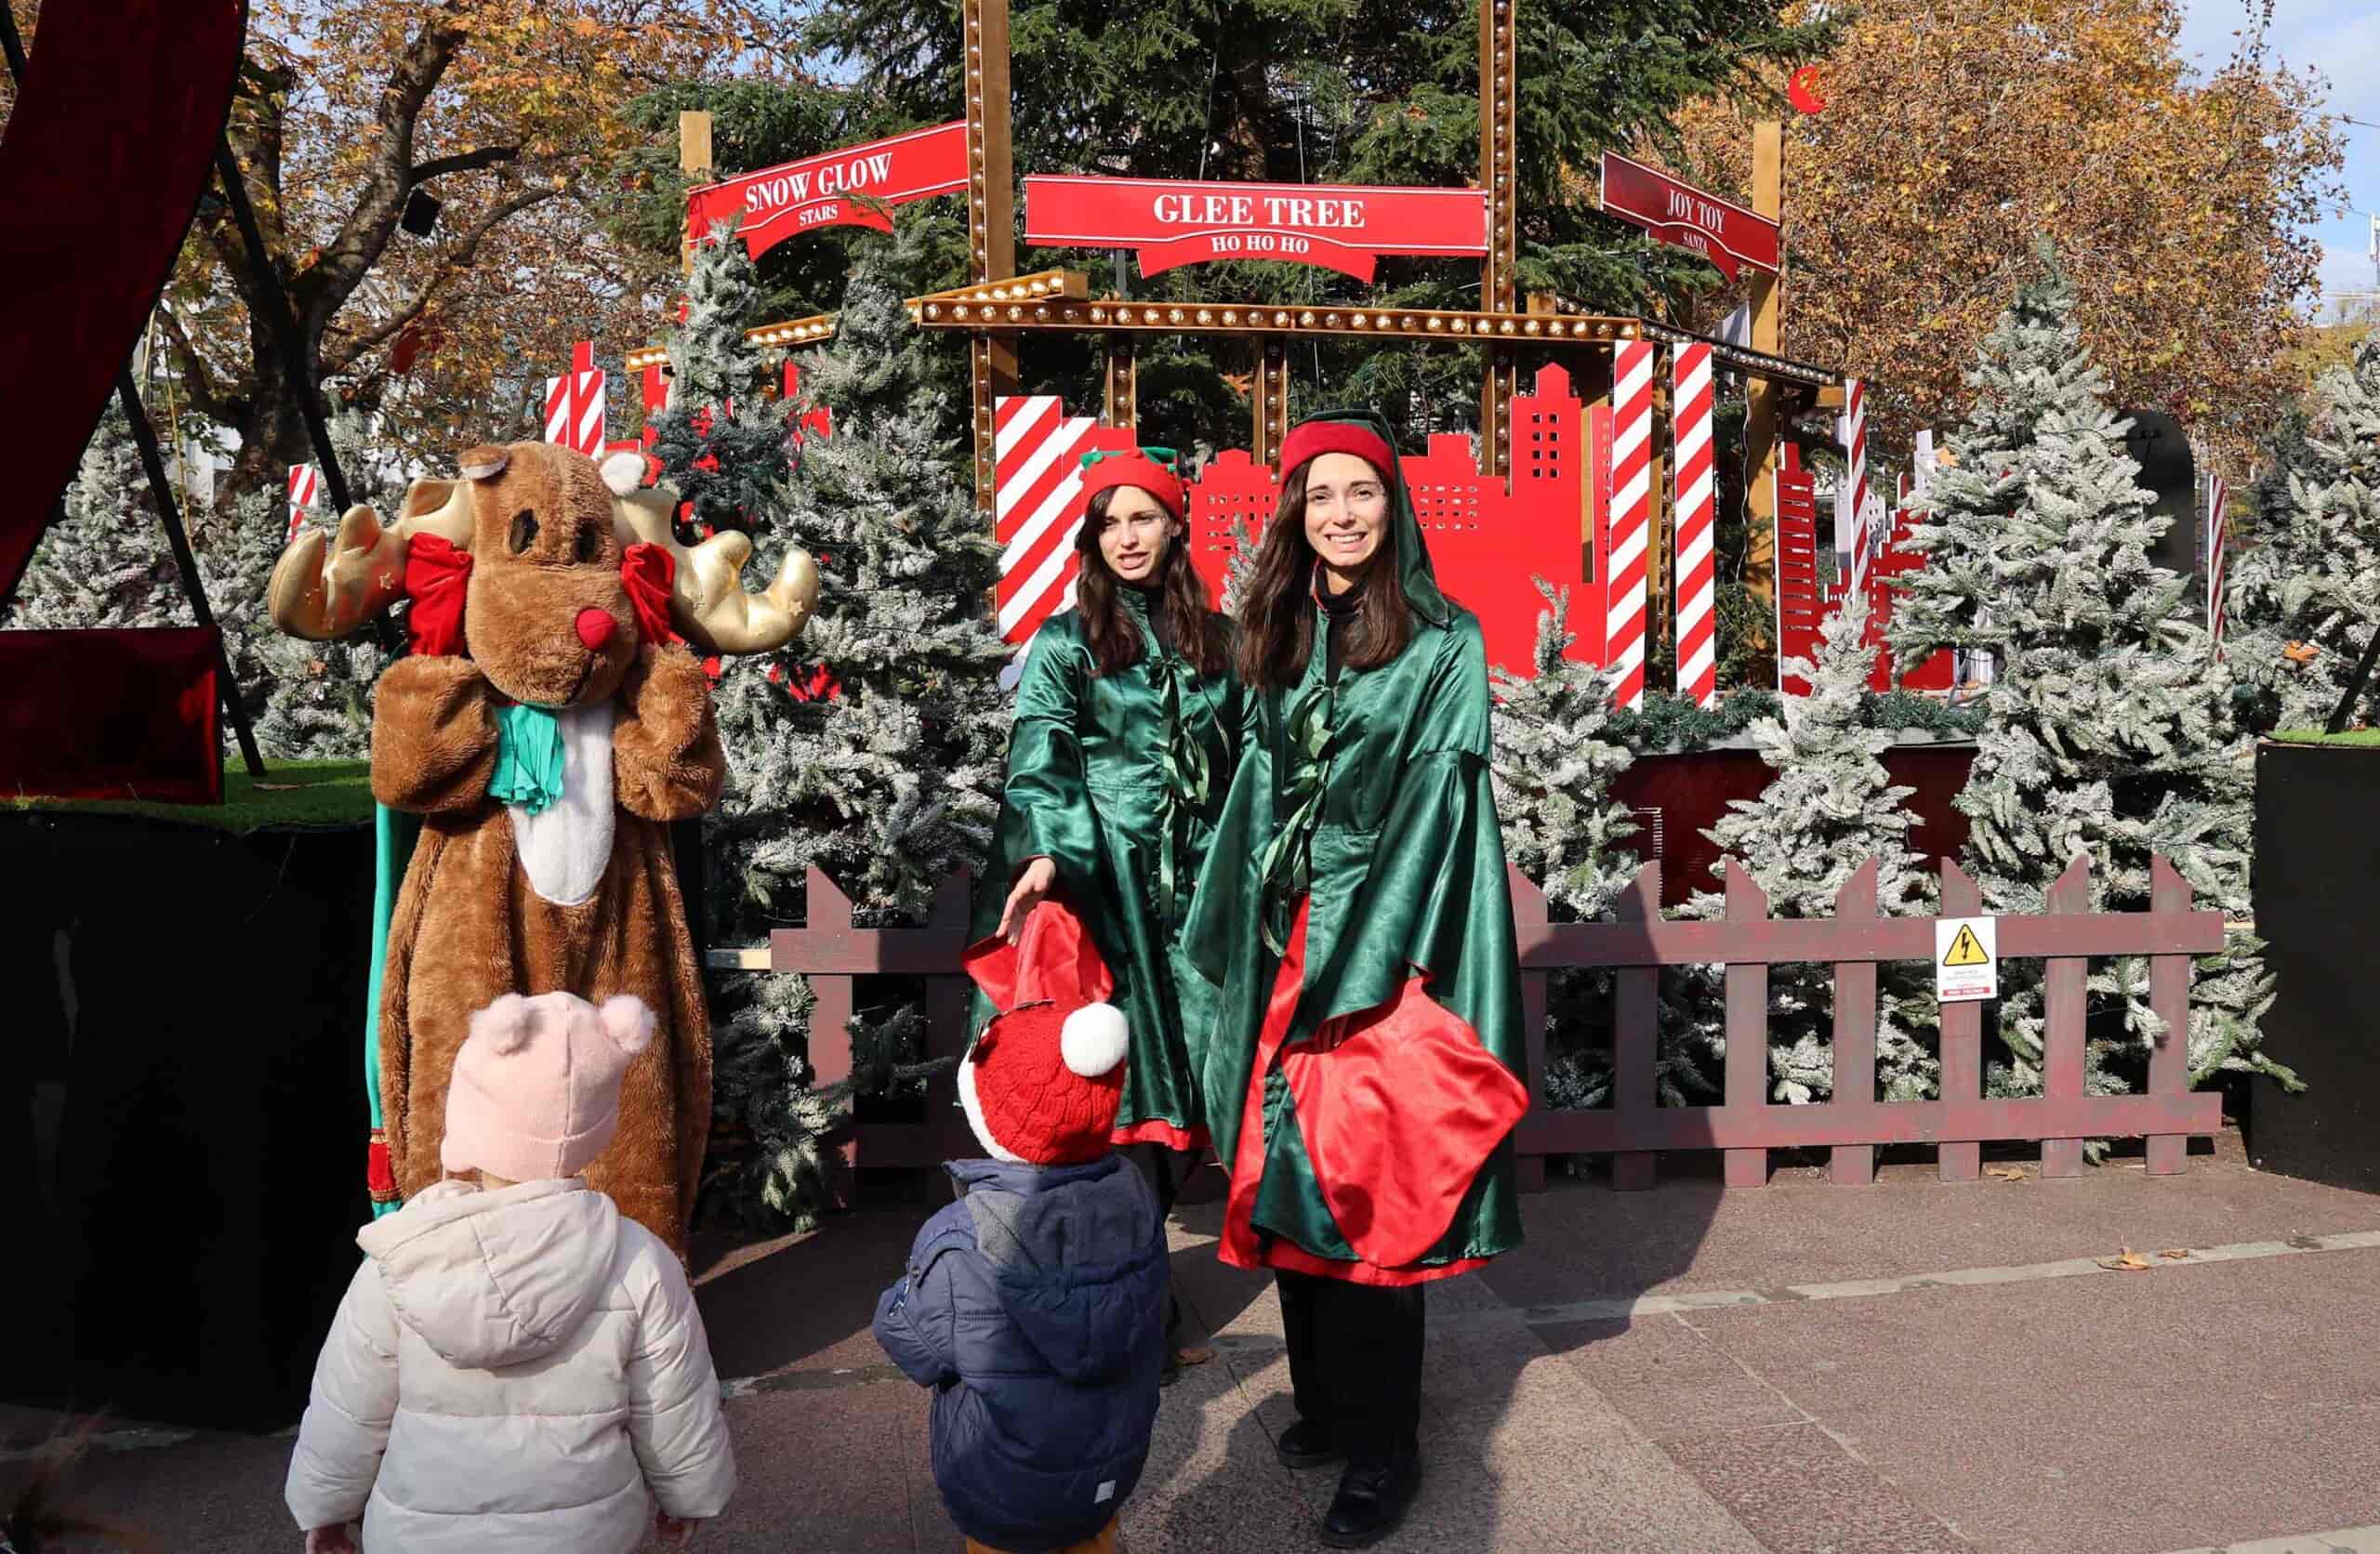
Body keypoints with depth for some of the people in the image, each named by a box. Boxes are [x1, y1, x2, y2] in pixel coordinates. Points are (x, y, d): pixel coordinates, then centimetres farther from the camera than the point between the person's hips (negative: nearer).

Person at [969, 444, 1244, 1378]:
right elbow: (1039, 761, -8)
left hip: (1195, 883, 4)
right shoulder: (1066, 643, 3)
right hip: (1102, 882, -4)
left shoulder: (1215, 640, 15)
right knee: (1124, 1078, -8)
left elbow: (1244, 764, 20)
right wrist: (1043, 854, -25)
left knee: (1189, 1072, 2)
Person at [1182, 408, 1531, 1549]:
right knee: (1287, 1177, 10)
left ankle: (1382, 1448, 10)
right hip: (1286, 941, 5)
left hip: (1386, 941, -5)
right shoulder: (1280, 640, 12)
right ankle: (1325, 1401, 26)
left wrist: (1363, 949, -17)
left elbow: (1439, 803, -10)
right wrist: (1239, 935, 11)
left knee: (1368, 1190, -2)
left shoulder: (1442, 643, -4)